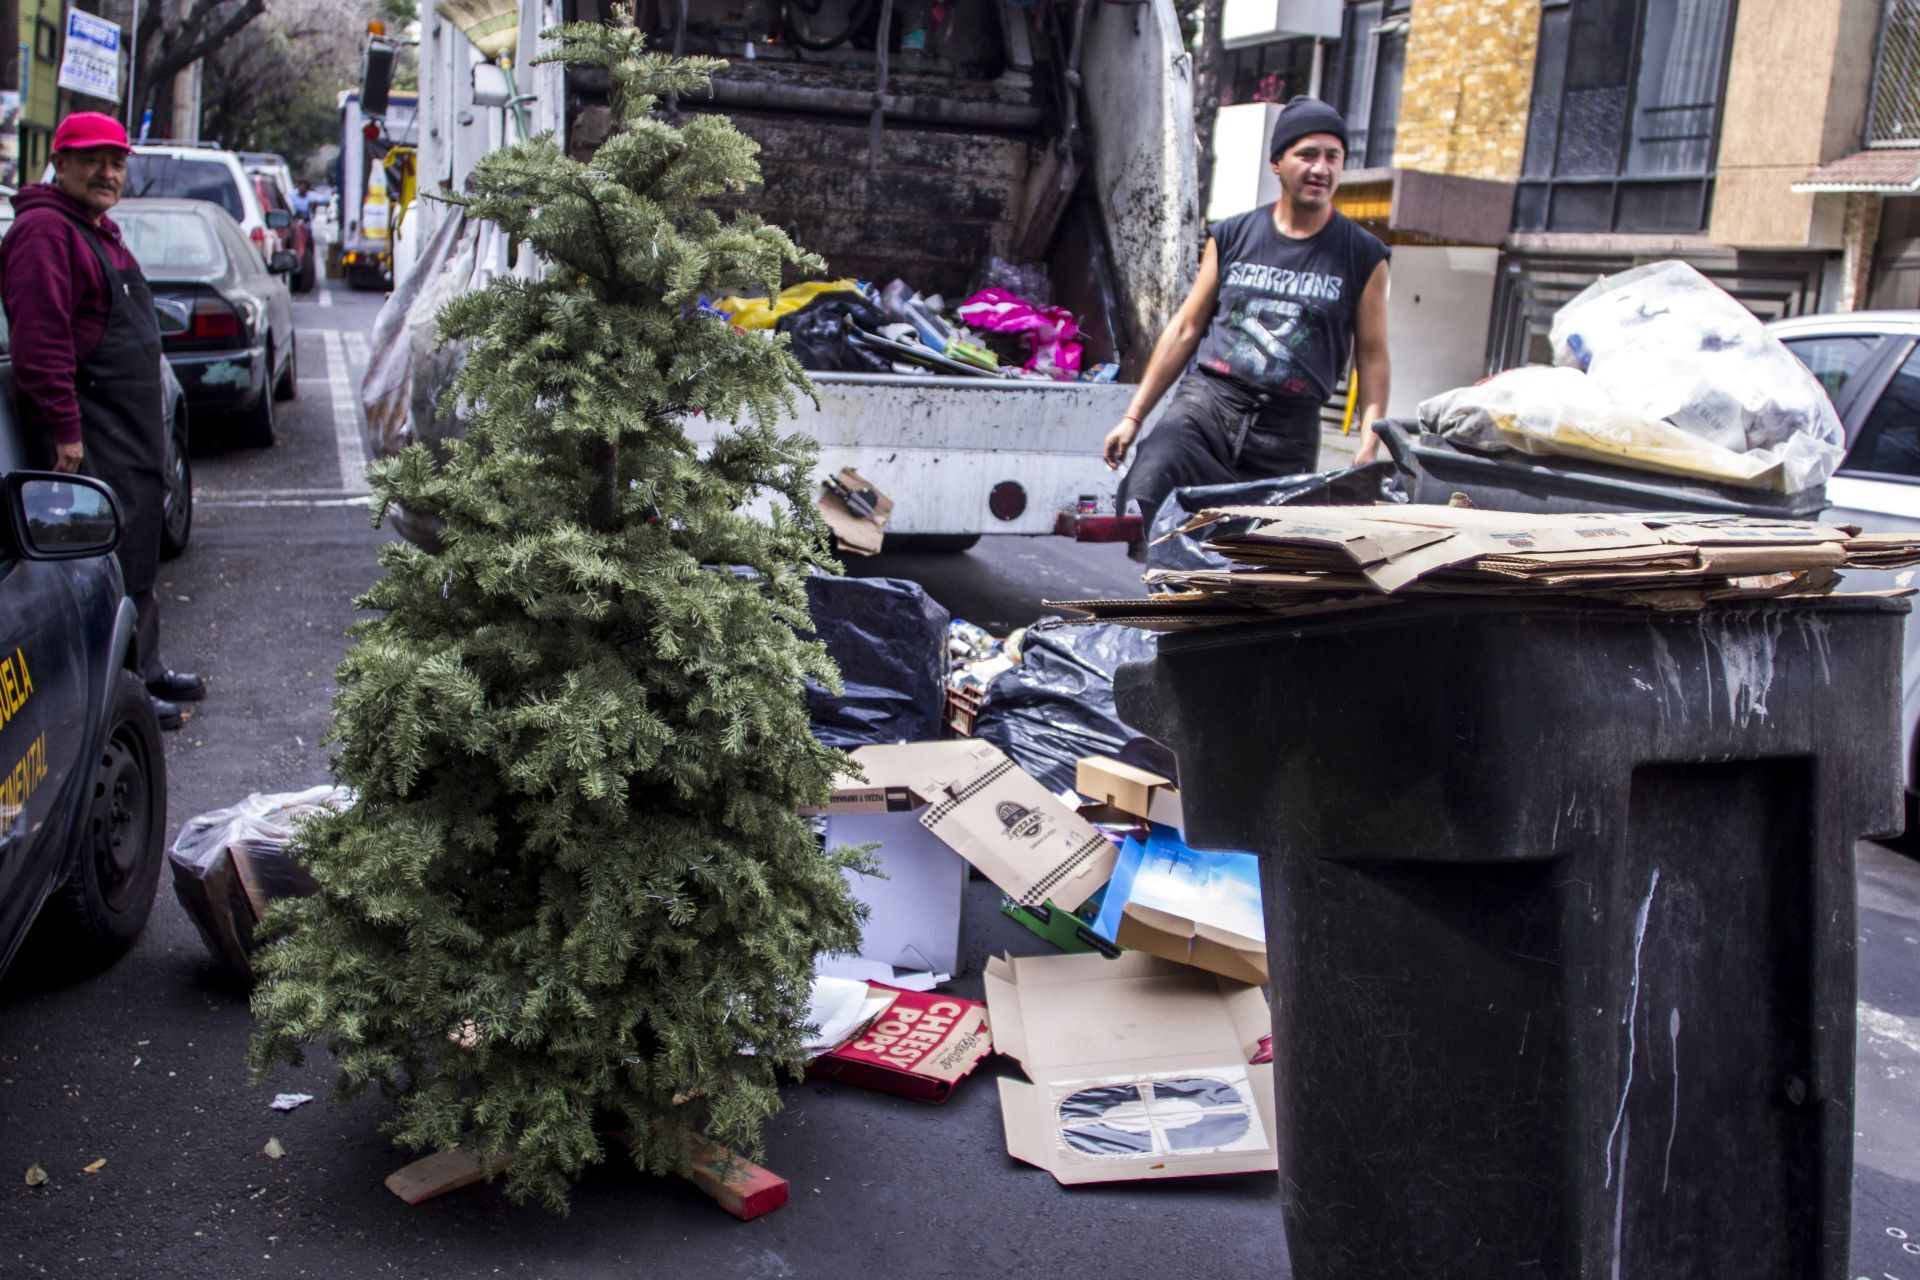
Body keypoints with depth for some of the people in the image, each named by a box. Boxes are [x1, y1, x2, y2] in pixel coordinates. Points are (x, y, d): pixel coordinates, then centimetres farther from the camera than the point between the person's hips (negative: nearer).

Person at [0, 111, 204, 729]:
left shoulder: (98, 230, 20)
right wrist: (65, 430, -24)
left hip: (132, 429, 11)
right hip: (90, 435, -11)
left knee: (139, 555, 17)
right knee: (112, 559, -7)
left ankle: (145, 671, 28)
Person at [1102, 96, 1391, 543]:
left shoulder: (1363, 257, 6)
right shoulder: (1231, 237, 10)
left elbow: (1372, 357, 7)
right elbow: (1185, 329, 12)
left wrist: (1368, 447, -3)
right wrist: (1134, 416, 9)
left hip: (1290, 430, 0)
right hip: (1206, 404, 0)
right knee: (1142, 496, -27)